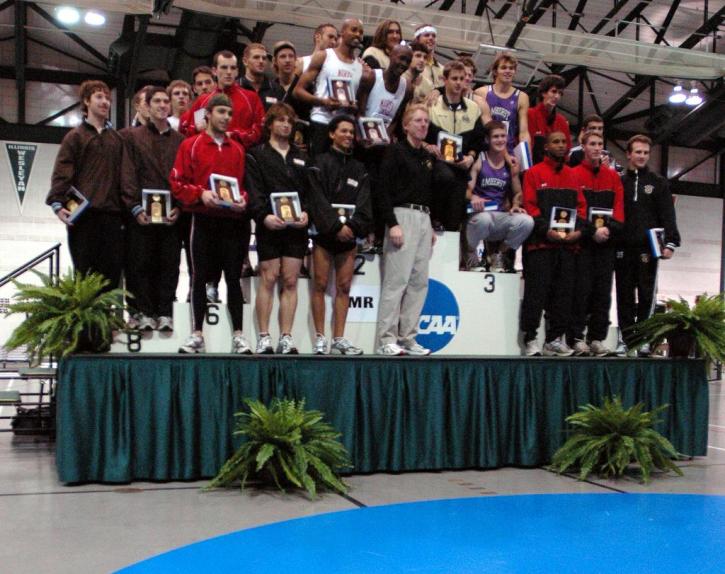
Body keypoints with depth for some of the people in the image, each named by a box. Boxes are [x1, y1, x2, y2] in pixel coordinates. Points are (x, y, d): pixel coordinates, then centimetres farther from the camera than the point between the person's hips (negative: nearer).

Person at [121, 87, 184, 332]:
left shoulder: (180, 140, 13)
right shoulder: (133, 137, 9)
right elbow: (128, 175, 1)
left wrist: (179, 207, -7)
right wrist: (135, 207, -9)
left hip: (172, 215, 1)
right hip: (142, 214, -1)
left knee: (169, 263, 2)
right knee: (141, 263, 0)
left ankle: (165, 312, 8)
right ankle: (145, 312, 8)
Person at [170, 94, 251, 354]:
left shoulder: (238, 149, 14)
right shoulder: (190, 145, 5)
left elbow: (246, 183, 16)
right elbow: (177, 183, -1)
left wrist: (243, 199, -5)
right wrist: (200, 194, -16)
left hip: (233, 221, 2)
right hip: (203, 220, -2)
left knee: (233, 278, 3)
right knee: (199, 277, 2)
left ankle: (238, 336, 7)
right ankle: (197, 335, 10)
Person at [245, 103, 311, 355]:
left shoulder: (301, 158, 21)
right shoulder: (257, 155, 8)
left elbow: (309, 190, 14)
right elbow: (254, 191, -4)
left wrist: (306, 213, -6)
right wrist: (264, 216, -20)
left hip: (296, 228, 3)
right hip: (269, 226, -3)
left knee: (290, 281, 1)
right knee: (268, 278, -5)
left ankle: (286, 337, 3)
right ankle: (263, 337, -1)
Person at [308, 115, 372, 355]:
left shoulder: (358, 168, 16)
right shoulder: (321, 163, 3)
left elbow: (363, 202, 6)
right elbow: (318, 200, -7)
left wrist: (352, 226, -9)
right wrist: (336, 226, -14)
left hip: (349, 234, 4)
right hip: (324, 233, -4)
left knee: (344, 287, 1)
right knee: (321, 284, -3)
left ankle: (339, 339, 4)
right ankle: (320, 339, 0)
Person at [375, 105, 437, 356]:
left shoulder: (428, 157, 20)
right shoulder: (396, 151, -2)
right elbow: (383, 190, -10)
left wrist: (432, 227, 17)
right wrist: (392, 224, -18)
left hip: (424, 218, 8)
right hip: (403, 215, -7)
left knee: (419, 281, 5)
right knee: (396, 279, -10)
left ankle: (407, 337, 11)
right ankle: (386, 339, -6)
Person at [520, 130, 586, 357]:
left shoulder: (573, 176, 17)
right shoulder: (534, 173, 2)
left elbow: (581, 205, 13)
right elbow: (529, 206, -7)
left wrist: (578, 229, -4)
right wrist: (546, 230, -16)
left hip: (568, 244, 5)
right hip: (540, 244, -5)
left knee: (563, 293, 5)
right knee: (537, 292, -5)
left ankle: (555, 340, 12)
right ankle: (530, 340, 0)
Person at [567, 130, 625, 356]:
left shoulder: (613, 176, 14)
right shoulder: (574, 174, 1)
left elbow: (619, 206, 8)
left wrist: (610, 228, -9)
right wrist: (592, 231, -14)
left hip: (606, 242, 4)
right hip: (582, 241, -4)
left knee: (603, 291, 4)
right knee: (581, 289, -7)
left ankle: (597, 339, 9)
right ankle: (576, 338, -3)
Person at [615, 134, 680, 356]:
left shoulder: (658, 183, 8)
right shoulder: (618, 182, 11)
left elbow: (668, 215, 1)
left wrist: (670, 242, -10)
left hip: (648, 248, -1)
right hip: (623, 248, 1)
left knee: (646, 295, -2)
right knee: (625, 295, 4)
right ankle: (627, 338, 9)